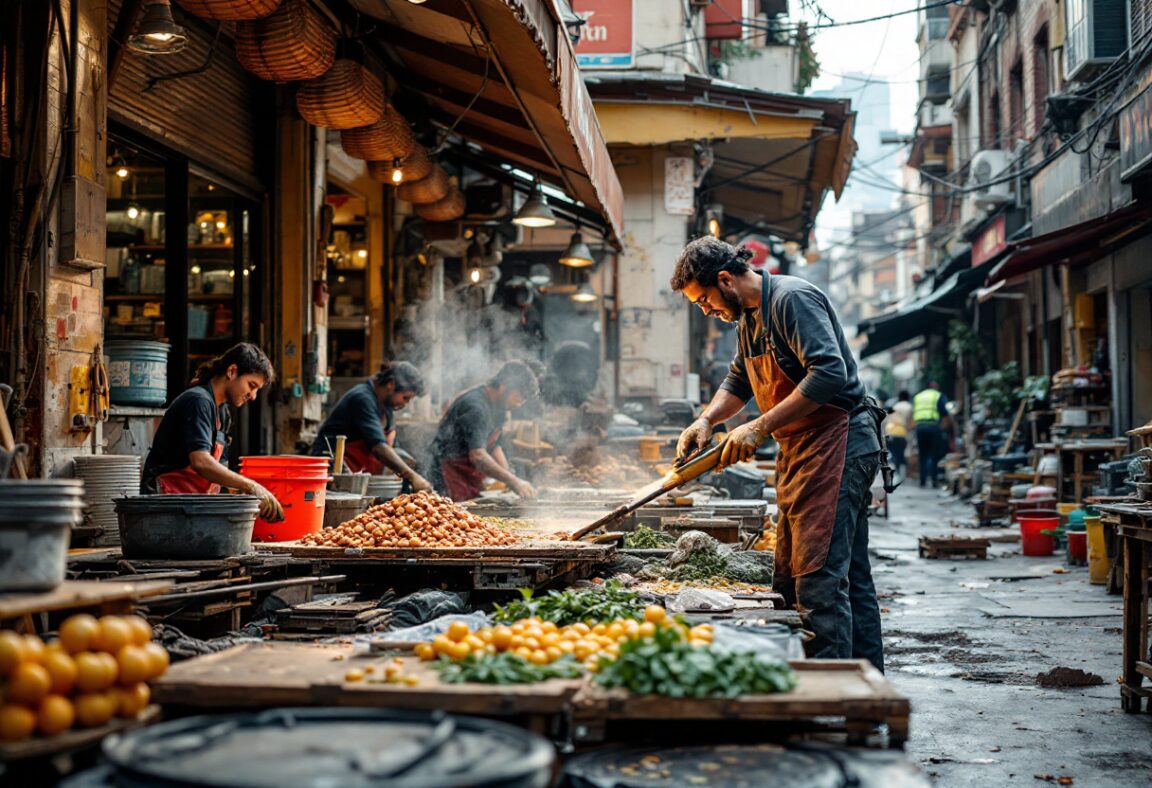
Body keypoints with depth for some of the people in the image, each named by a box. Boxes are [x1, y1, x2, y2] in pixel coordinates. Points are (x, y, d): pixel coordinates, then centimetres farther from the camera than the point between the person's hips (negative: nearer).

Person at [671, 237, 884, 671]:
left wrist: (760, 427, -23)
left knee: (819, 575, -14)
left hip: (837, 443, -10)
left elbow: (830, 373, -25)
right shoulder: (749, 319, 17)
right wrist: (706, 420, 9)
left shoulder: (792, 298, -14)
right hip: (801, 453, 10)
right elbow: (738, 382, 30)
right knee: (851, 575, 11)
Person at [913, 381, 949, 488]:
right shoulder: (939, 396, 8)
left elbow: (912, 415, 15)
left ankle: (923, 480, 5)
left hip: (919, 426, 4)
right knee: (935, 455, 2)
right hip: (934, 426, -3)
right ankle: (934, 480, -3)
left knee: (923, 455, 9)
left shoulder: (917, 397, 20)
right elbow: (945, 413, -1)